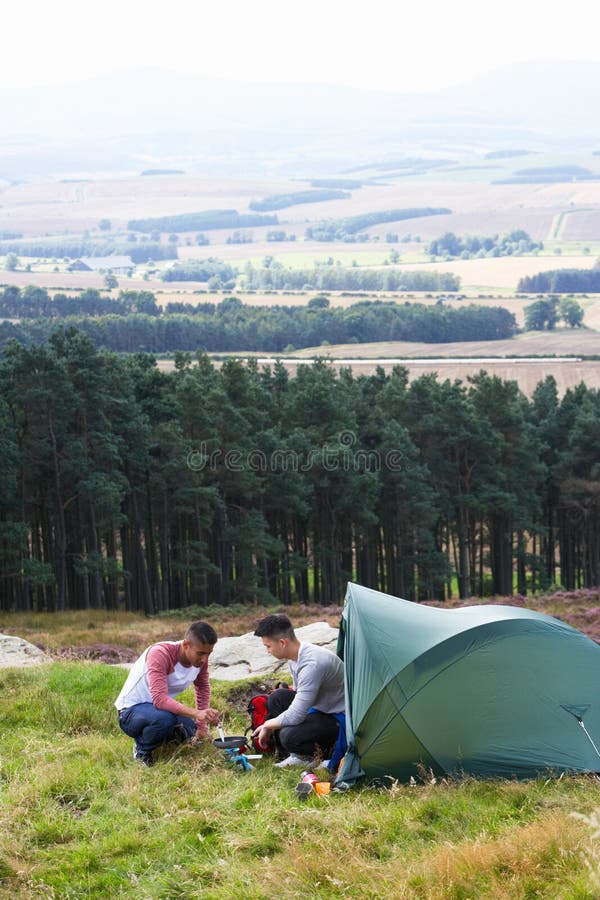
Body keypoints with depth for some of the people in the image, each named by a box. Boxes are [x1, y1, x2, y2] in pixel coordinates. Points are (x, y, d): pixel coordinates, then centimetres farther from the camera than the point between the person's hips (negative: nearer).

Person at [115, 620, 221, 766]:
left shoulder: (200, 658, -9)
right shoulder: (160, 654, -29)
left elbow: (203, 688, 11)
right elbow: (160, 699, -39)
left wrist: (202, 727, 2)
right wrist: (197, 713, -50)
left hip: (162, 708, 8)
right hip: (131, 711, -8)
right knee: (165, 718, -36)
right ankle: (142, 752, -7)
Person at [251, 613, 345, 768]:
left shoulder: (312, 664, -31)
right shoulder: (296, 657, 1)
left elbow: (295, 716, -30)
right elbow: (299, 697, 17)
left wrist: (268, 725, -12)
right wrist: (271, 725, 9)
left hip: (339, 719, -10)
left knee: (289, 736, -28)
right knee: (278, 697, -4)